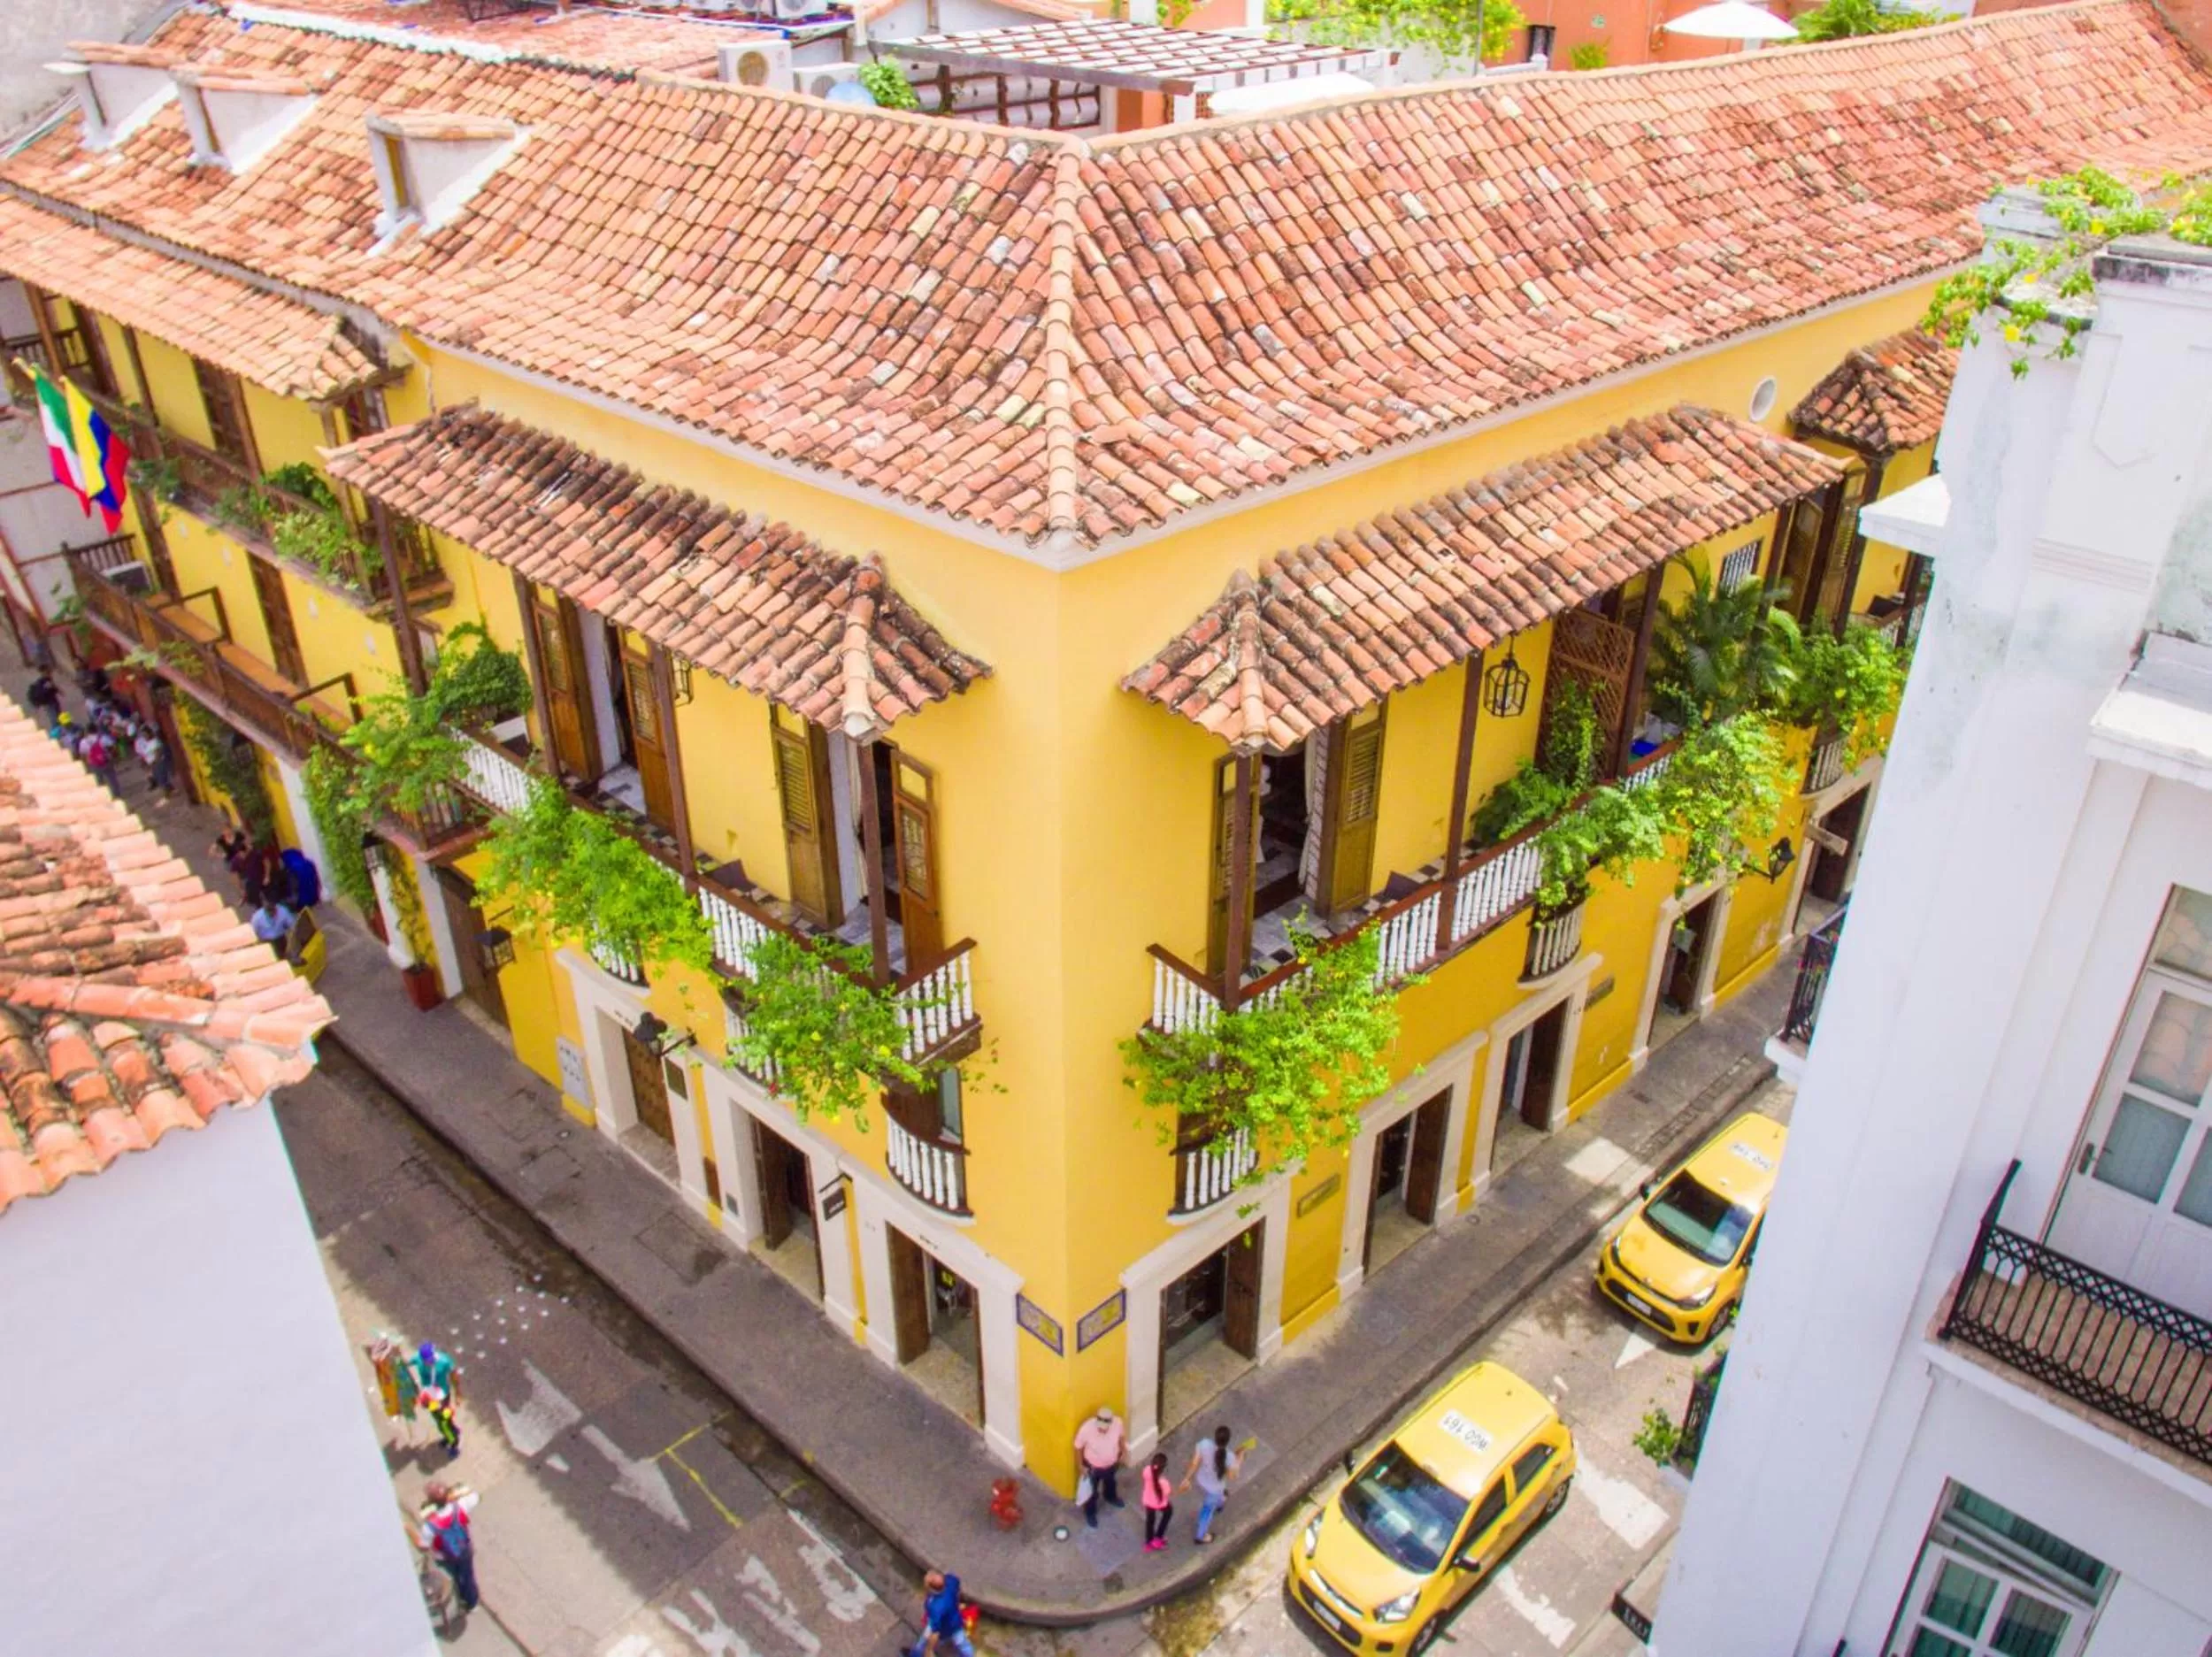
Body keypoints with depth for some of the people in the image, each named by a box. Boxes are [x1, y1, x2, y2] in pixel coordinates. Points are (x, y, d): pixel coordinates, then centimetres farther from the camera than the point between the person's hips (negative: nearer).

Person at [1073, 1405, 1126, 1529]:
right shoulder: (1087, 1428, -39)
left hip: (1112, 1463, 3)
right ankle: (1090, 1513, 51)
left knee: (1110, 1482, 34)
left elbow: (1122, 1435, -6)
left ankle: (1111, 1497, 66)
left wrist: (1121, 1452, 5)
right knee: (1092, 1491, 23)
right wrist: (1080, 1466, -10)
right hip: (1093, 1466, -3)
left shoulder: (1118, 1423, -31)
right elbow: (1078, 1447, -19)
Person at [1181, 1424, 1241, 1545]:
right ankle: (1201, 1536, 48)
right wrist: (1238, 1460, -6)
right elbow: (1231, 1476, -20)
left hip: (1201, 1481, 4)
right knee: (1208, 1510, 25)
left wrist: (1187, 1479, -3)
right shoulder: (1229, 1457, -37)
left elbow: (1194, 1464, -18)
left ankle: (1217, 1503, 74)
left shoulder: (1204, 1445, -30)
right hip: (1214, 1489, -4)